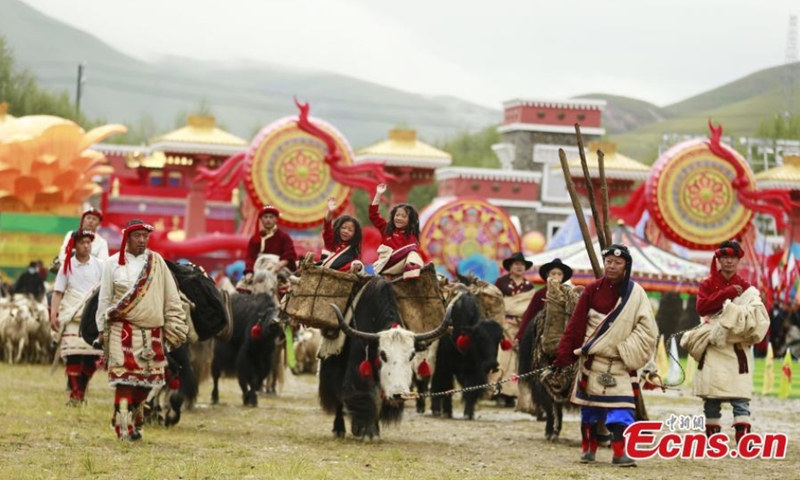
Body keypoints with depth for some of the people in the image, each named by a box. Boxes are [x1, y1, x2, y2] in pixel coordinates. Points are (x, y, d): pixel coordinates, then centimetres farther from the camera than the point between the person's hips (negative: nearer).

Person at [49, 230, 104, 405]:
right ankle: (75, 394, -6)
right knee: (73, 355, -10)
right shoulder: (67, 266, 5)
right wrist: (53, 314, -5)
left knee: (92, 357, -3)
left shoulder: (99, 265, 5)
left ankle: (82, 390, 15)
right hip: (71, 316, -1)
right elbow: (58, 292, 4)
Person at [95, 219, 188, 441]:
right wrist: (102, 329, 4)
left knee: (145, 380, 5)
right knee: (125, 378, -10)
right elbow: (104, 298, 7)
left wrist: (173, 327, 3)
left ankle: (136, 423, 20)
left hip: (152, 332, 3)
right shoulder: (113, 263, 3)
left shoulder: (157, 262, 6)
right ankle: (124, 429, -10)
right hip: (123, 330, -2)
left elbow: (171, 297, 7)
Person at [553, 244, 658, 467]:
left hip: (621, 362, -1)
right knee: (589, 406, 6)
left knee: (621, 408, -12)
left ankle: (620, 452, -14)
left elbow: (647, 330, -4)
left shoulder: (635, 293, -3)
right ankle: (588, 448, 19)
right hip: (592, 360, 1)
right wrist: (564, 354, -7)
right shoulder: (593, 290, -1)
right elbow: (575, 324, -1)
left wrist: (626, 350, -12)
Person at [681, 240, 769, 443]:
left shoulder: (745, 287, 10)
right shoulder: (708, 284, 9)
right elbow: (702, 307, -7)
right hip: (712, 347, 1)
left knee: (740, 395, -10)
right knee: (711, 396, 2)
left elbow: (756, 314, 4)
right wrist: (726, 293, -14)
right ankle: (712, 438, 10)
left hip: (737, 347, -1)